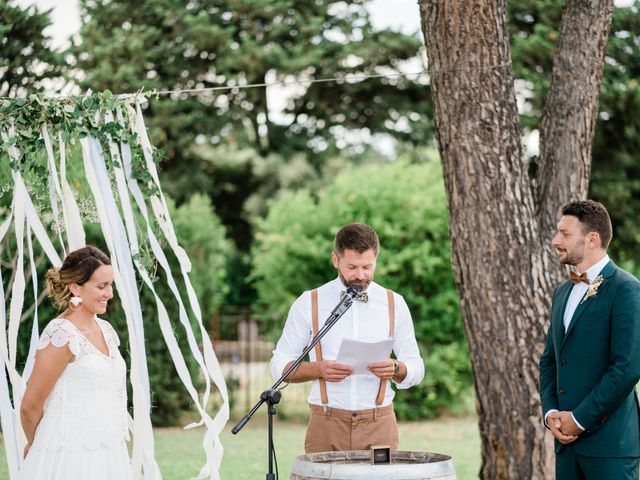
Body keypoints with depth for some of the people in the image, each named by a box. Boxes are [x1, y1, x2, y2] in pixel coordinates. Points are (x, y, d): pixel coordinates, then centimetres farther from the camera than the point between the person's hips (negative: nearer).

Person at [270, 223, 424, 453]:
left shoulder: (394, 304, 7)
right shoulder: (309, 304, 2)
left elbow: (416, 369, 12)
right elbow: (280, 364, 5)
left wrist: (395, 368, -12)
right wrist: (319, 369, -14)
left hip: (379, 424, 1)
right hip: (326, 424, -1)